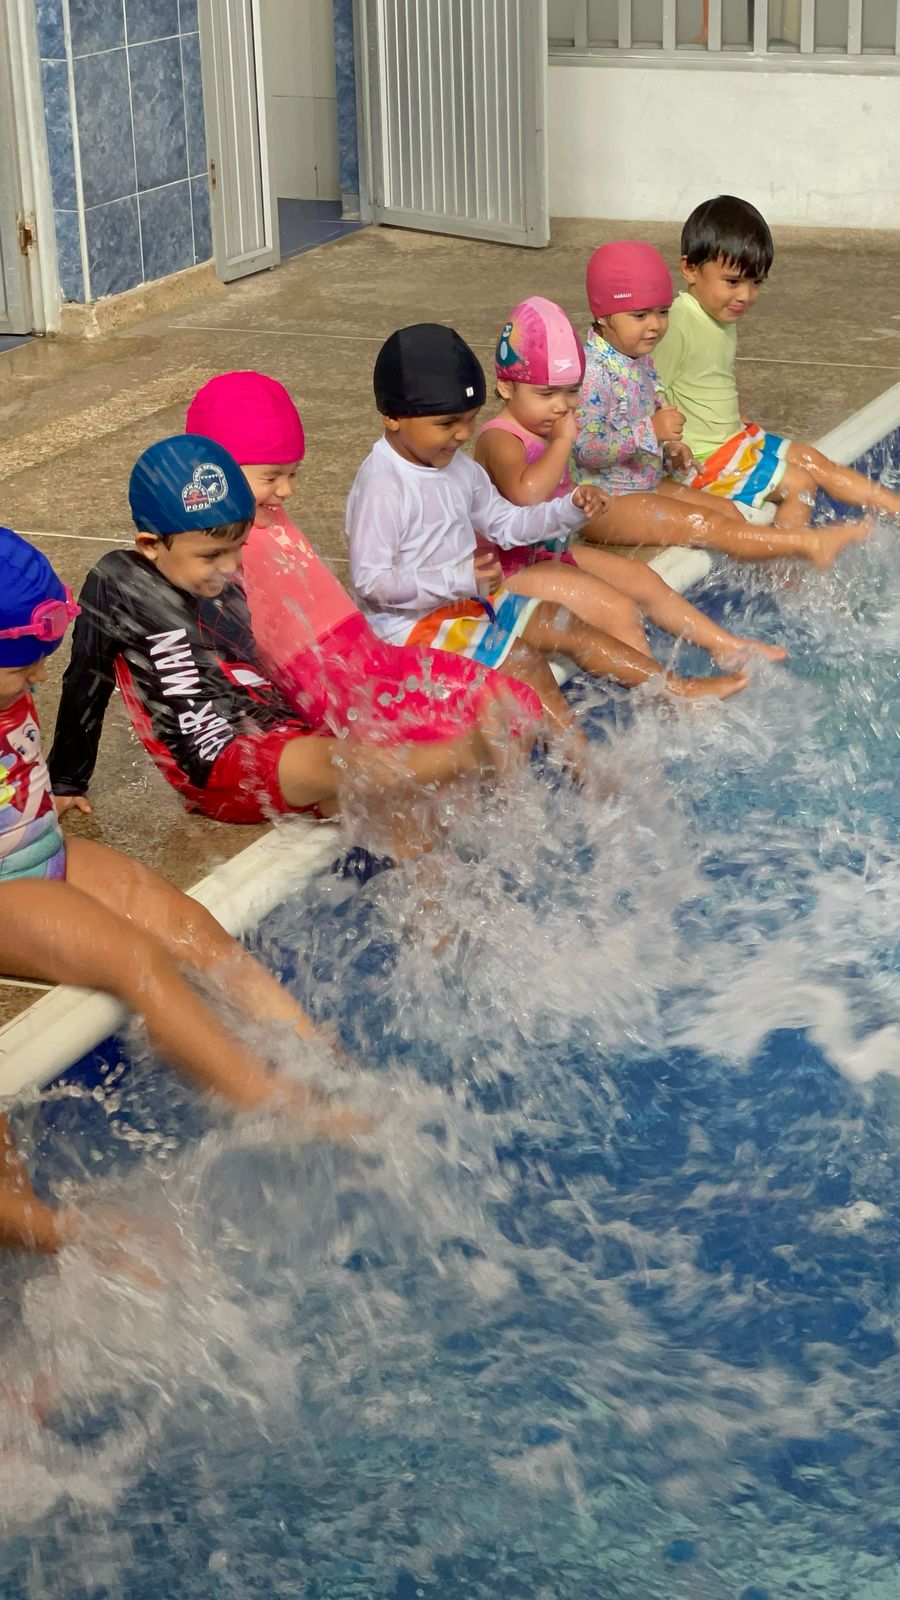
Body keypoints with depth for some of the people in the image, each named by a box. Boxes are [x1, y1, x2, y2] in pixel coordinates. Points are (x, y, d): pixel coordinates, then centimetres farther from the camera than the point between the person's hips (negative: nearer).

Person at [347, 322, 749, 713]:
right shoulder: (381, 486, -23)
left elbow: (506, 523, 18)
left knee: (569, 628, 5)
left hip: (470, 600, 9)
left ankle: (679, 688, 8)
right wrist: (459, 579, -34)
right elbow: (369, 581, -27)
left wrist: (570, 509, 1)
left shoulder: (457, 467, 6)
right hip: (412, 622, -9)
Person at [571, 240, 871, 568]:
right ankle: (809, 544, -19)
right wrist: (651, 432, -33)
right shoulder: (593, 371, -23)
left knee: (726, 510, 4)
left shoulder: (640, 360, 8)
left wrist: (668, 449, 1)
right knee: (713, 527, -15)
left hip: (645, 485, 10)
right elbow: (584, 450, -29)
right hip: (602, 503, -10)